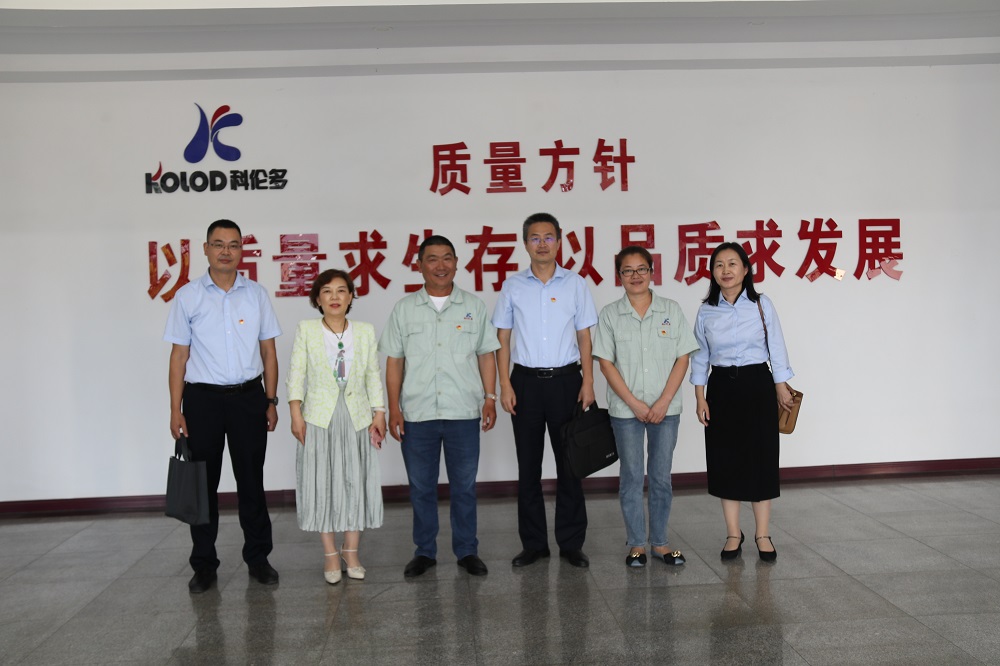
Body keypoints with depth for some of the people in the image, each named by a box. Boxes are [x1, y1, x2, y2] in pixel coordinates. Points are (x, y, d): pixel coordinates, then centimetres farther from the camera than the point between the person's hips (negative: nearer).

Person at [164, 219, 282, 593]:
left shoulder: (257, 295, 5)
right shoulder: (187, 296, 1)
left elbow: (268, 351, 7)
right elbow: (179, 355, 1)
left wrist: (271, 401, 2)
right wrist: (176, 410, -4)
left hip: (249, 397, 1)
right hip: (203, 398, -1)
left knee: (251, 481, 9)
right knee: (203, 484, 7)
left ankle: (257, 558, 22)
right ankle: (204, 565, 20)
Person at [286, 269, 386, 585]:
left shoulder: (365, 331, 6)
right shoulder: (306, 330, 0)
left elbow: (374, 375, 7)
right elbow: (296, 374, -2)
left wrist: (379, 413, 1)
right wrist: (296, 413, -9)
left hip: (357, 418, 2)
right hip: (319, 417, -2)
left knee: (356, 482, 5)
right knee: (322, 484, 2)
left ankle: (351, 552, 17)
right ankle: (330, 554, 13)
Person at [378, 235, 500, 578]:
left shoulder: (474, 307, 6)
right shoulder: (404, 309, 5)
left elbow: (486, 355, 8)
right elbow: (394, 361, 5)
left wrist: (490, 398, 0)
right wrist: (393, 408, -1)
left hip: (463, 412, 0)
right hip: (417, 414, 1)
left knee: (464, 486, 7)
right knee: (421, 487, 9)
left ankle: (467, 551, 21)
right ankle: (424, 551, 23)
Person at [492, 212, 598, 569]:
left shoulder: (576, 284, 4)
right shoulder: (513, 286, 4)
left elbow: (584, 338, 5)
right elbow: (503, 339, 5)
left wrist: (588, 383, -3)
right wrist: (505, 385, -3)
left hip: (565, 379, 0)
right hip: (526, 380, 1)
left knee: (569, 462, 4)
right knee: (529, 465, 6)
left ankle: (571, 543, 15)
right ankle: (533, 543, 17)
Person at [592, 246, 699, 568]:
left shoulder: (671, 310, 2)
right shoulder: (609, 314, -1)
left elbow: (682, 359, 0)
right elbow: (606, 363, -4)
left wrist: (663, 402, -10)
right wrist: (635, 404, -11)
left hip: (666, 408, 1)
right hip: (625, 410, -1)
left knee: (661, 477, 8)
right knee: (632, 477, 6)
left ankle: (659, 541, 21)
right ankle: (636, 544, 18)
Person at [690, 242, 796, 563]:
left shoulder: (761, 304, -3)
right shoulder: (706, 311, 2)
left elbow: (776, 348, 0)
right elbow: (699, 357, 5)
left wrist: (781, 387, -2)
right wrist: (700, 398, 1)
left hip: (757, 384, -2)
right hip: (721, 388, 2)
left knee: (761, 458, 2)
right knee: (725, 459, 5)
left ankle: (763, 534, 14)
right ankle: (733, 534, 17)